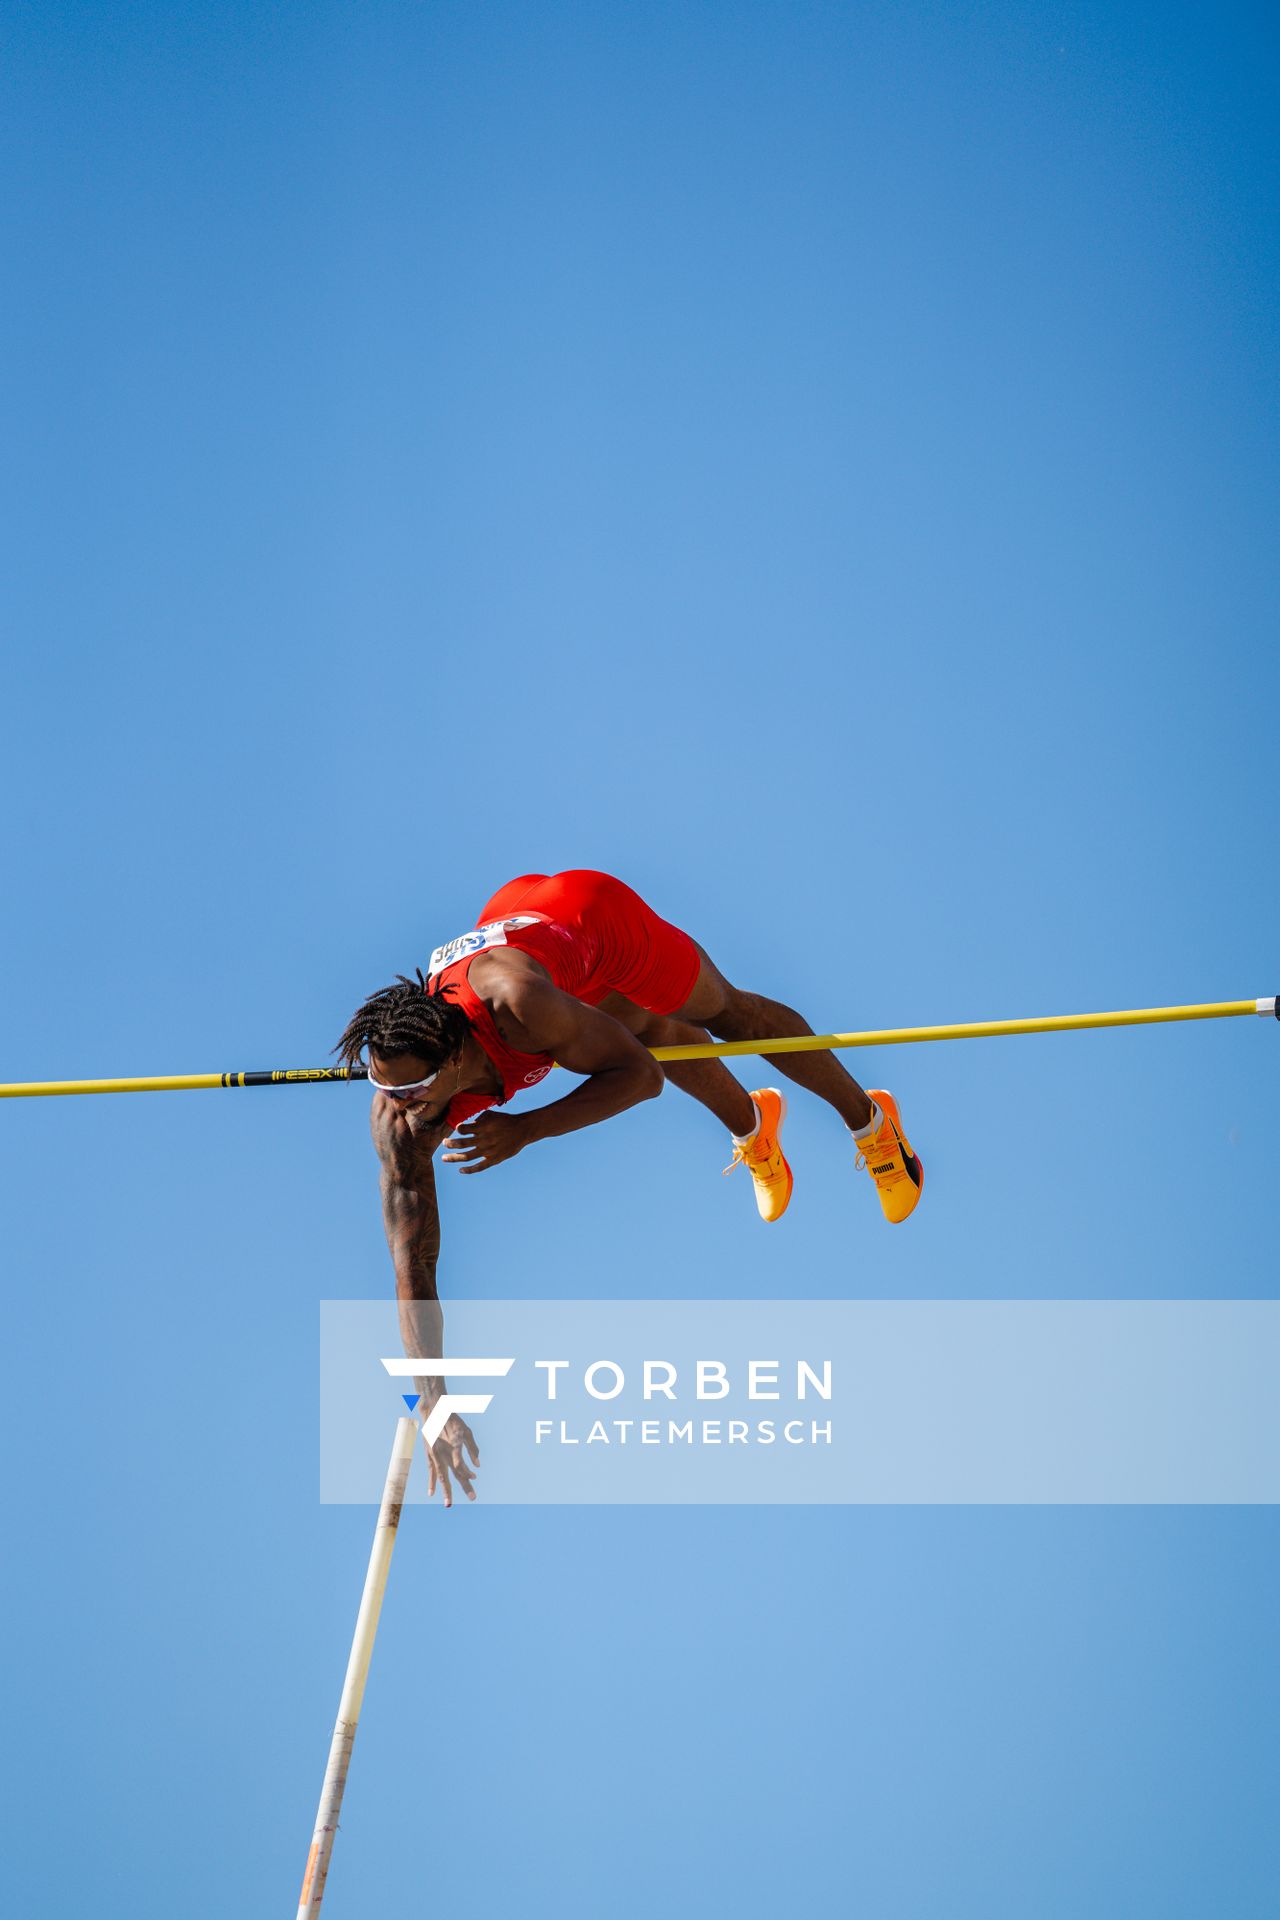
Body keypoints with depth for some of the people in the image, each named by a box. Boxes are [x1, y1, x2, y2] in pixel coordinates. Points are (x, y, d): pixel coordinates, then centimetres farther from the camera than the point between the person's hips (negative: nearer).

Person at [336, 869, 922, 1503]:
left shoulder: (516, 1005, -48)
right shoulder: (397, 1119, -33)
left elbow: (641, 1074, -32)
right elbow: (411, 1268, -30)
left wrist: (526, 1129, -44)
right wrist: (434, 1404, -36)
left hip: (598, 913, -3)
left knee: (728, 1013, 22)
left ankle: (870, 1121, 49)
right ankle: (753, 1129, 62)